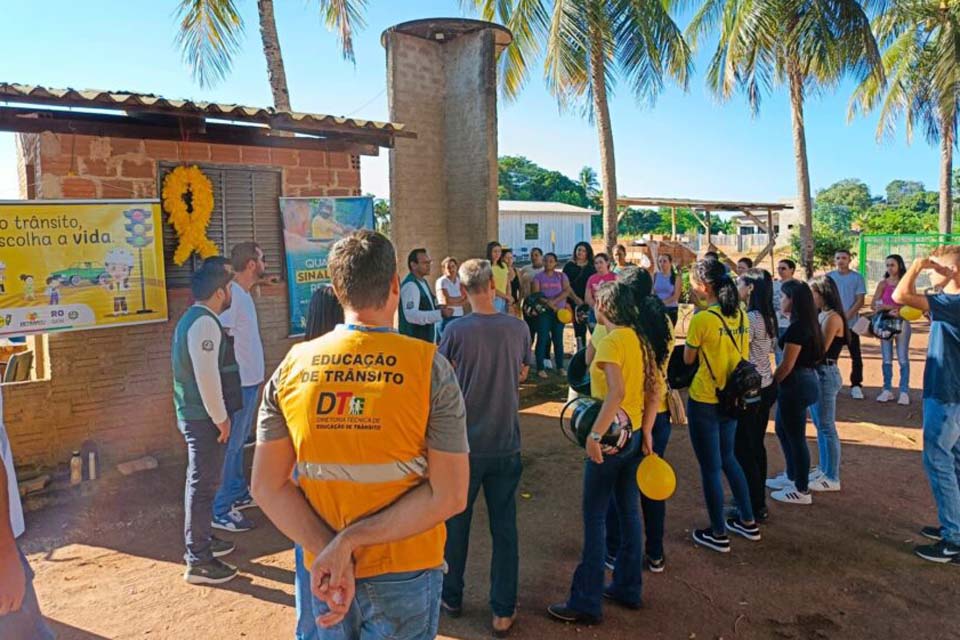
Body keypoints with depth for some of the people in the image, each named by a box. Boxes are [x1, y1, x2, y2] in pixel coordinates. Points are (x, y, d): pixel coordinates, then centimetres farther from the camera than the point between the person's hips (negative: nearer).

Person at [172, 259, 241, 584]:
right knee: (204, 483, -3)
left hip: (193, 412, 10)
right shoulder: (205, 323, -19)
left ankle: (201, 540, 37)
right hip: (204, 417, -10)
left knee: (202, 480, 21)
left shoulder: (192, 318, 14)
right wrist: (221, 418, -18)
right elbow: (207, 376, -25)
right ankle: (198, 562, 6)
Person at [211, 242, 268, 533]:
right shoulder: (231, 296, -19)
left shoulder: (243, 294, 11)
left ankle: (239, 494, 32)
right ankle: (221, 511, 7)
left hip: (250, 381, 10)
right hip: (239, 384, -10)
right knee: (231, 445, -2)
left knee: (239, 442, 19)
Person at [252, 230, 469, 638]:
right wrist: (352, 541, -16)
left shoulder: (292, 367, -6)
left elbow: (267, 487, -5)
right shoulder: (429, 366, -16)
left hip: (323, 571, 3)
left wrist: (331, 549, -11)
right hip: (405, 573, -3)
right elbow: (450, 496, -17)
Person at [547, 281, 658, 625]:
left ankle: (587, 603, 9)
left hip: (611, 437, -8)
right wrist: (646, 433, 9)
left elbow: (616, 391, -29)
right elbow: (654, 390, 8)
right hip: (635, 434, 9)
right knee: (628, 511, 17)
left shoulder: (611, 341, -17)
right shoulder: (639, 339, 7)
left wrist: (594, 434, -28)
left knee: (594, 518, 0)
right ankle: (628, 588, 30)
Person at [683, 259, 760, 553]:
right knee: (727, 458, 24)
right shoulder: (740, 315, 2)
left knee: (710, 468, 7)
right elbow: (743, 355, 8)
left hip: (705, 402, -7)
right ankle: (748, 521, 33)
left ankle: (718, 534, 19)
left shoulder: (702, 319, -19)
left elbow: (688, 359, -7)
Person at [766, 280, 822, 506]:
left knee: (796, 436, 2)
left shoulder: (797, 327, -21)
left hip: (796, 385, -10)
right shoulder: (807, 323, 9)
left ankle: (802, 491, 14)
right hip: (804, 379, 10)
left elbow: (787, 365, -21)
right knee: (783, 430, 22)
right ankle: (792, 477, 36)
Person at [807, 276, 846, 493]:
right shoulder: (822, 315, 12)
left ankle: (832, 478, 6)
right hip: (816, 373, 10)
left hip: (825, 374, -10)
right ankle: (824, 469, 29)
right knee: (820, 426, 17)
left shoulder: (832, 317, -15)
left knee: (827, 427, -2)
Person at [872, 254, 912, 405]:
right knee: (886, 359, 5)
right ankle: (887, 390, 11)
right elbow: (874, 305, 0)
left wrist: (899, 312, -21)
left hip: (901, 323, -2)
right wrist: (888, 310, -17)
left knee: (903, 358, -2)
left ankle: (904, 392, 2)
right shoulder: (882, 284, 5)